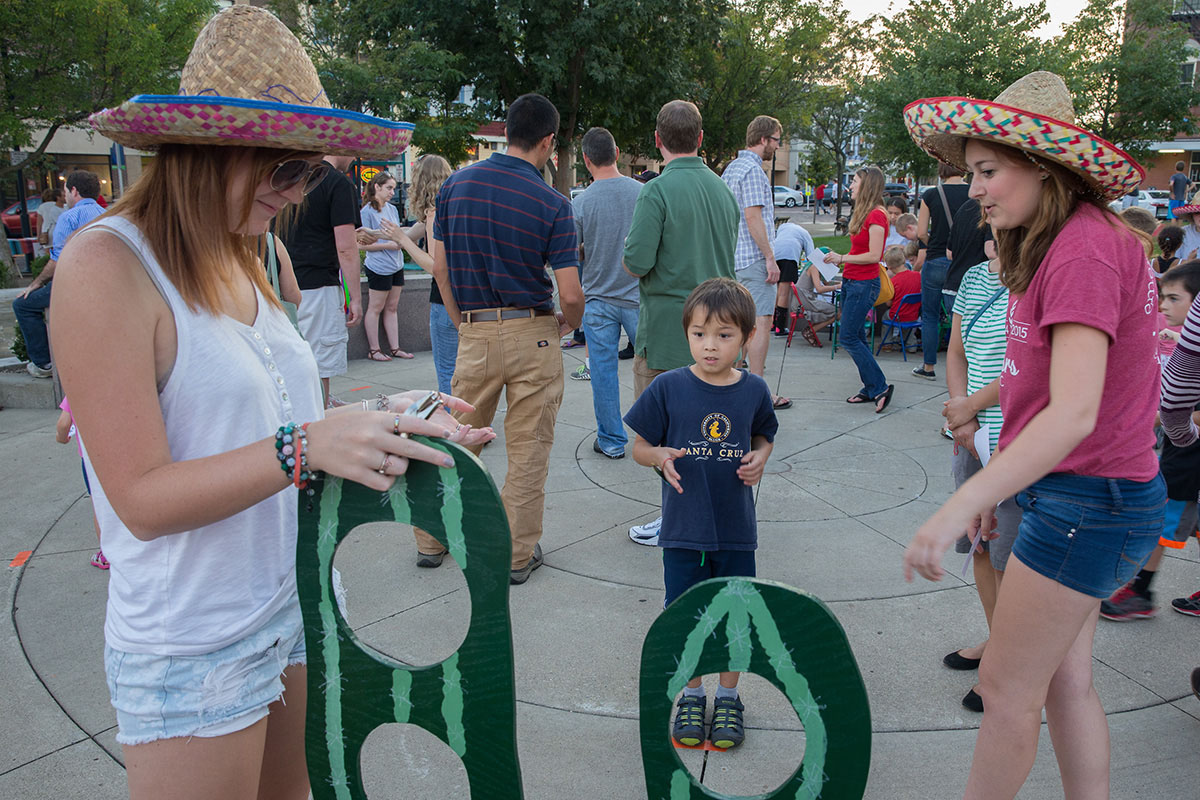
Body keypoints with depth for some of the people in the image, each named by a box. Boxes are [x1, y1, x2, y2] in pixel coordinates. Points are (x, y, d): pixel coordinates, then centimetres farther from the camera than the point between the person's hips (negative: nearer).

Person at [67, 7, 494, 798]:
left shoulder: (242, 260, 6)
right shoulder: (107, 265, -17)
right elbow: (142, 500, -20)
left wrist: (381, 418, -5)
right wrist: (306, 447, -29)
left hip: (300, 605, 7)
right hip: (194, 649, -7)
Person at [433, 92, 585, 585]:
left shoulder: (457, 184, 1)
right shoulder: (551, 203, -10)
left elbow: (440, 266, 5)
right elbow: (570, 294, -13)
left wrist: (462, 321, 15)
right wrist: (568, 323, 8)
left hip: (474, 334, 3)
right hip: (533, 335, -3)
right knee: (529, 449, 8)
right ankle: (519, 554, 16)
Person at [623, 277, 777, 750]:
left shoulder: (753, 390, -4)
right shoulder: (668, 388, -10)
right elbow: (639, 447, -2)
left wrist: (759, 459, -8)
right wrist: (660, 457, -23)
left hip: (736, 530, 1)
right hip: (683, 530, -1)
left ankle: (728, 697, 34)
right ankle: (692, 694, 33)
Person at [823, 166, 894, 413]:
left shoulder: (876, 215, -16)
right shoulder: (864, 213, 14)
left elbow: (874, 255, -20)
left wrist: (842, 258, -16)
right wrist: (839, 259, 10)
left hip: (864, 283, -10)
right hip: (851, 281, 10)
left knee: (849, 338, -8)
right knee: (856, 337, 11)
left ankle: (880, 386, 1)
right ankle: (871, 389, 18)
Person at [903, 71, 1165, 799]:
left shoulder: (1084, 252, -21)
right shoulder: (1066, 243, 10)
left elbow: (1074, 413, -30)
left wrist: (960, 506, -35)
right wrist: (997, 483, 15)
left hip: (1086, 499, -9)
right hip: (1079, 492, 10)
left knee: (1007, 687, 3)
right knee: (1065, 681, 17)